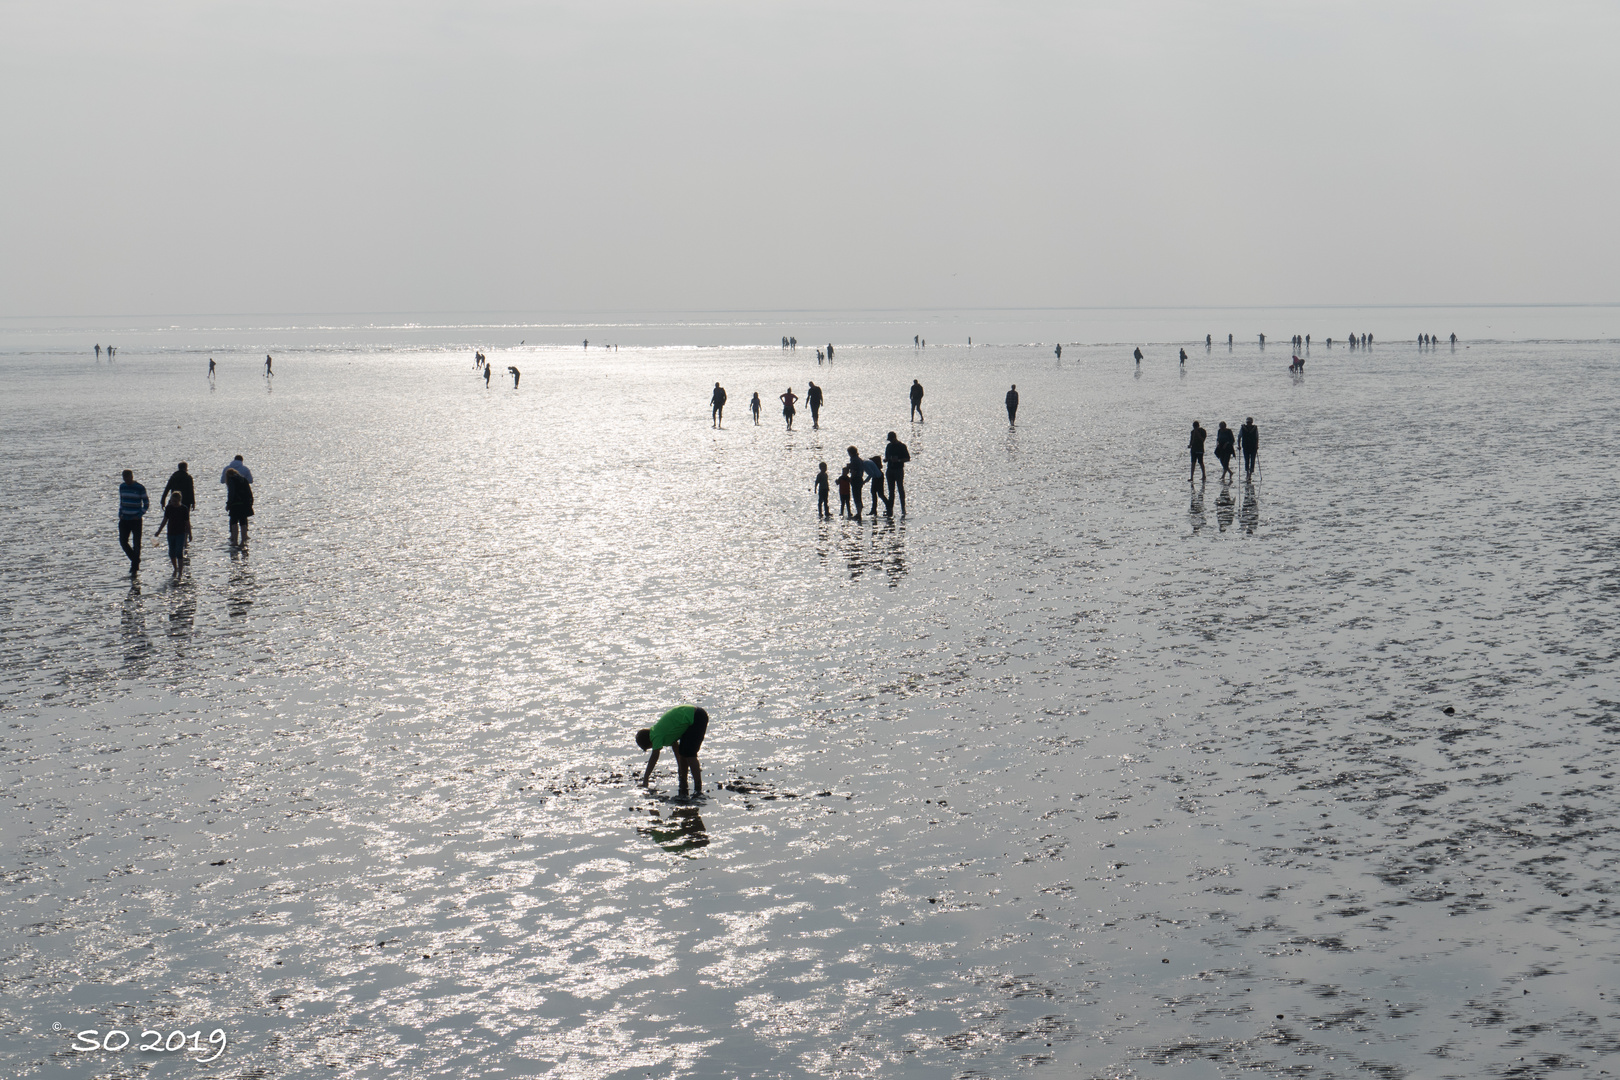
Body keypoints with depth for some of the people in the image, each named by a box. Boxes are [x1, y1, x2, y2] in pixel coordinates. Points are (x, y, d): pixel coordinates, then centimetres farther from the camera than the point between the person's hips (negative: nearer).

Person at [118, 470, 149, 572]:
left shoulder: (140, 488, -8)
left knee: (136, 543, -1)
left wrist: (140, 515, -13)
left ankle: (135, 565, 8)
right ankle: (135, 559, 21)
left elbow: (146, 503, -3)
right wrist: (120, 514, 5)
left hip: (136, 520, -5)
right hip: (124, 520, 5)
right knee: (123, 542, 1)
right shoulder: (122, 487, 7)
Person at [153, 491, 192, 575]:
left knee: (179, 553, -10)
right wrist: (159, 531, 9)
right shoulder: (169, 508, 2)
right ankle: (175, 569, 28)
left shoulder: (184, 509, -6)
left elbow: (187, 523, -1)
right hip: (171, 533, 4)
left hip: (181, 533, -4)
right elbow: (165, 520, 10)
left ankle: (180, 571, -4)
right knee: (171, 553, 8)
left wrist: (189, 534, 1)